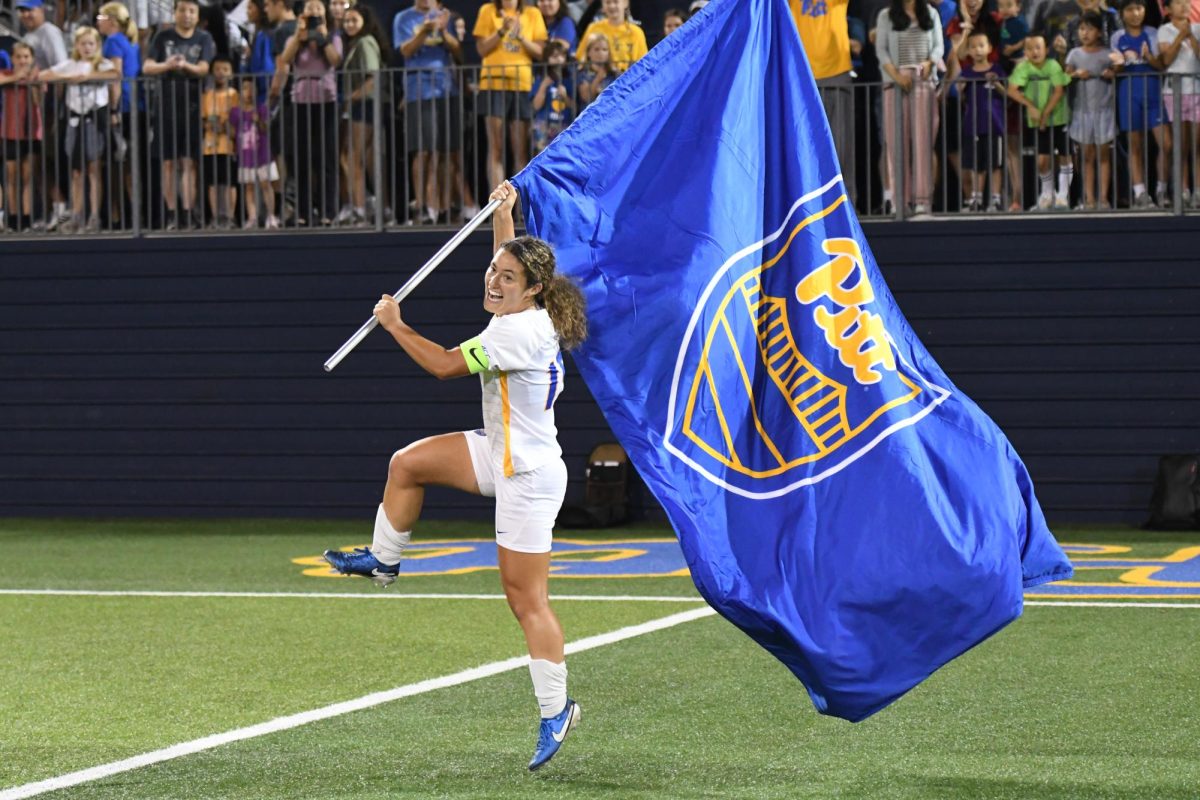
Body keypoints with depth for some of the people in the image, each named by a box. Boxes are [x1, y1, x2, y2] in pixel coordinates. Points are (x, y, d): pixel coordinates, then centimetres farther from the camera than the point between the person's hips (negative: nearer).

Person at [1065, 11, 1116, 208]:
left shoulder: (1107, 54, 0)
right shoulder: (1075, 54, 5)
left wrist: (1111, 75, -13)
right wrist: (1076, 74, -13)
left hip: (1104, 109, -1)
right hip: (1082, 109, 1)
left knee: (1103, 154, 3)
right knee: (1087, 155, 4)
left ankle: (1103, 197, 6)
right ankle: (1089, 198, 6)